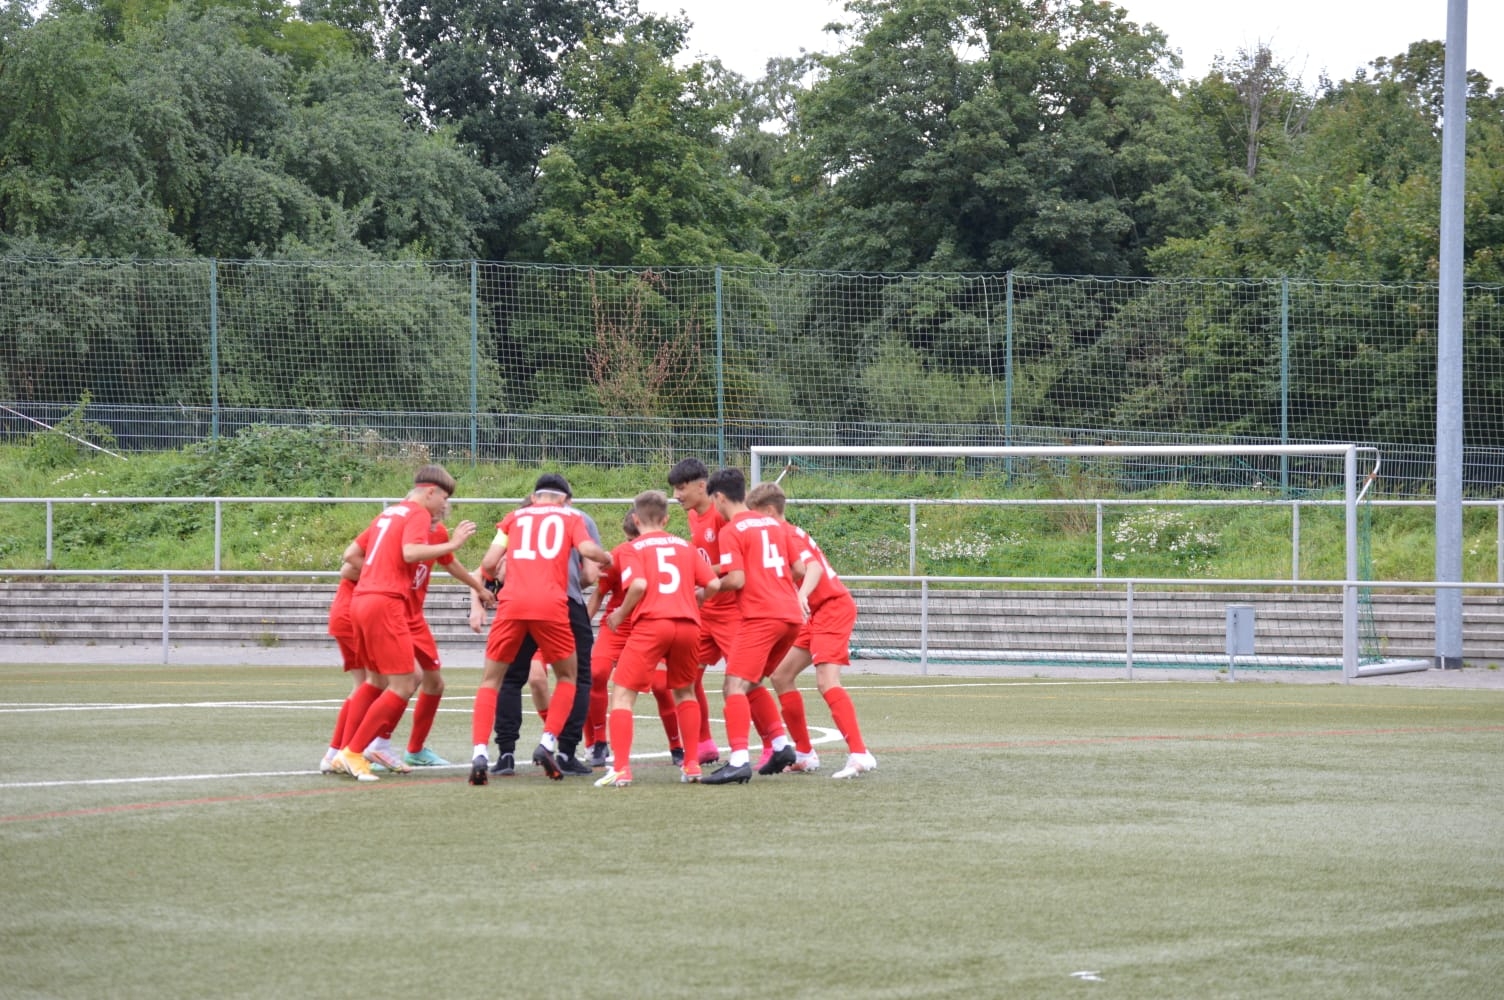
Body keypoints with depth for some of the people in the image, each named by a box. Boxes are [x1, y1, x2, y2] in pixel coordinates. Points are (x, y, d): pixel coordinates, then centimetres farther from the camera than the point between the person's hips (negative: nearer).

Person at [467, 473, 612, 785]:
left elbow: (488, 565, 13)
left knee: (491, 680, 11)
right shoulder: (571, 517, 18)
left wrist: (498, 573, 35)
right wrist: (609, 558, 19)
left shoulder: (515, 517, 21)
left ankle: (479, 753, -7)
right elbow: (588, 549, -2)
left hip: (512, 603, 1)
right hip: (552, 604, -1)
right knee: (567, 677, 20)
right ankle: (548, 744, 2)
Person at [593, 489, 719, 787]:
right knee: (685, 692, 25)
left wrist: (620, 615, 2)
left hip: (651, 624, -4)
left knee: (622, 694, 0)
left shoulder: (634, 548, 5)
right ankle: (691, 765, 22)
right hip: (688, 624, 4)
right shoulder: (685, 546, 18)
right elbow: (713, 585, 10)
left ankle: (621, 769, -13)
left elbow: (638, 585, -12)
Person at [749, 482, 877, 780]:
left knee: (826, 680, -23)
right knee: (781, 675, 11)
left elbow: (813, 567, -28)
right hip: (818, 612, 10)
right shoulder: (787, 534, 14)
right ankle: (805, 754, 15)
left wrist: (802, 595, -47)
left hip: (833, 607, -10)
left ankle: (859, 754, -31)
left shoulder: (787, 535, -13)